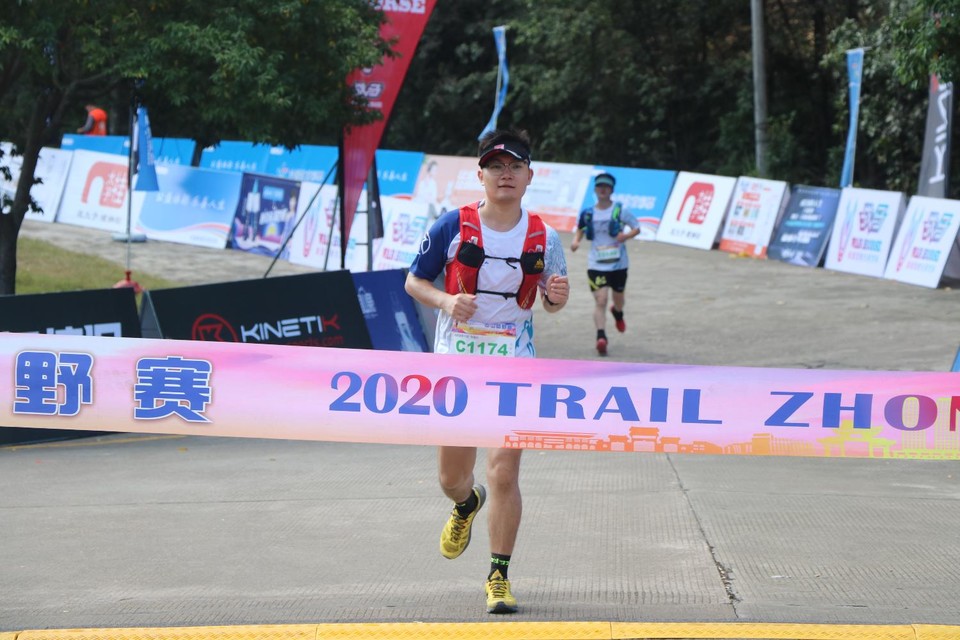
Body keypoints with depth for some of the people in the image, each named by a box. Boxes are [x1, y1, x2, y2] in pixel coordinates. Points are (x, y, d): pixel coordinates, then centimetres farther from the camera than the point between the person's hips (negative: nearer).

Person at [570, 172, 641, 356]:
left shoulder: (620, 210, -4)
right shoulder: (588, 214, 3)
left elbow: (636, 227, 0)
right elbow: (580, 230, 18)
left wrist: (627, 235, -21)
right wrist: (576, 241, -4)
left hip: (618, 263, 0)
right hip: (596, 264, 0)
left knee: (619, 298, 18)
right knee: (600, 300, -15)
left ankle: (617, 313, 55)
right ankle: (601, 337, -20)